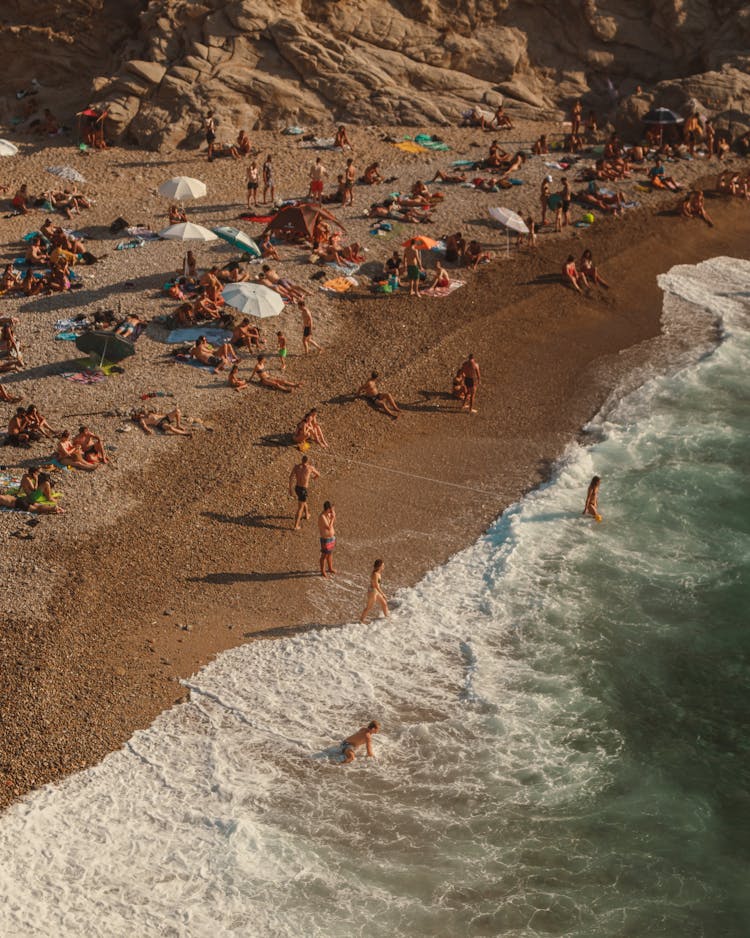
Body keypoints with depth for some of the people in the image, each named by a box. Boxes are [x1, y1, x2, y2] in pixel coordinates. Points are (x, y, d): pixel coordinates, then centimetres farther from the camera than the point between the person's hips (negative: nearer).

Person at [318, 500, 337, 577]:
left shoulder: (328, 514, -1)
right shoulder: (322, 517, -28)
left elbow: (333, 522, 13)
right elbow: (329, 527, -31)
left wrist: (334, 514, -4)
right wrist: (332, 517, -26)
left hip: (331, 537, 9)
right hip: (326, 539, -9)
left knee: (330, 553, 24)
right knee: (324, 555, 6)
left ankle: (330, 568, 41)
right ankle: (323, 572, 21)